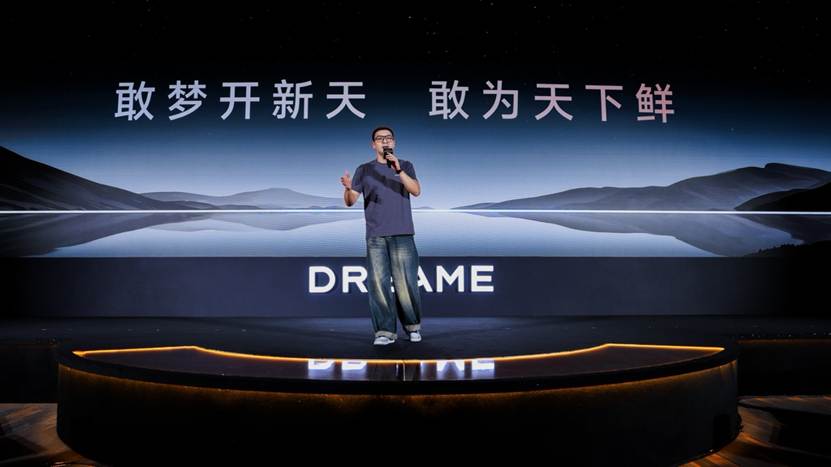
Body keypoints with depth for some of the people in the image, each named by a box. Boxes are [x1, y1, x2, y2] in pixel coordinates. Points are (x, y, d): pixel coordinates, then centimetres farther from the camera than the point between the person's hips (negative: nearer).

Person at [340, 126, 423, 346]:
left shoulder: (405, 166, 11)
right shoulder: (364, 170, 11)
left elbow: (416, 191, -6)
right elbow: (350, 201, 4)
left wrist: (399, 170, -19)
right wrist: (348, 188, -18)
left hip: (402, 235, -1)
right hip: (375, 237, 1)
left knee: (406, 283, -4)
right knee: (378, 283, -5)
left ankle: (413, 326, 14)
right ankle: (385, 331, 1)